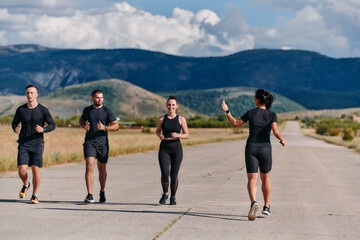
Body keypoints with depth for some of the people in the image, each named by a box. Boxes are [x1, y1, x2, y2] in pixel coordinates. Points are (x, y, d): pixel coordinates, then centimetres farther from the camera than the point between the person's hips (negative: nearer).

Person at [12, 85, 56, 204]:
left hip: (37, 144, -1)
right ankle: (26, 185, 25)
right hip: (23, 144, 1)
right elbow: (14, 123, 15)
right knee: (22, 170, -9)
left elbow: (52, 125, 2)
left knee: (36, 170, -6)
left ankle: (34, 196, 9)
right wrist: (15, 129, -9)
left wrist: (43, 129, -18)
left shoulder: (43, 110, -2)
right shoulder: (20, 109, 3)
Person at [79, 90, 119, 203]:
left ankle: (102, 192, 32)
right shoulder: (87, 110, 7)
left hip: (102, 143, 0)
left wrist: (105, 127, -20)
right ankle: (89, 196, -18)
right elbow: (81, 120, 25)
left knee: (102, 168, 10)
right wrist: (84, 126, 1)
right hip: (89, 142, 0)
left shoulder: (107, 111, -1)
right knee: (89, 166, -14)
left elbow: (116, 126, -2)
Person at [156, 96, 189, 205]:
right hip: (164, 149, 0)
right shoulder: (161, 119, 4)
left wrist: (178, 135, -14)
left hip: (176, 148, 0)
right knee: (165, 174, -13)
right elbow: (158, 130, 20)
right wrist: (159, 136, -3)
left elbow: (187, 135, 6)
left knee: (174, 175, -1)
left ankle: (173, 197, 20)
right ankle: (165, 194, 13)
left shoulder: (181, 119, 1)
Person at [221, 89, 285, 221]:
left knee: (252, 179, -6)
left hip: (251, 148, -1)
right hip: (265, 148, 1)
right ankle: (266, 206, 25)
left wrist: (226, 111, 17)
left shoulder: (250, 113, 0)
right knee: (265, 178, 20)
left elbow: (235, 123, 7)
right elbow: (276, 132, -14)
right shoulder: (272, 115, -2)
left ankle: (254, 203, -32)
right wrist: (282, 140, 5)